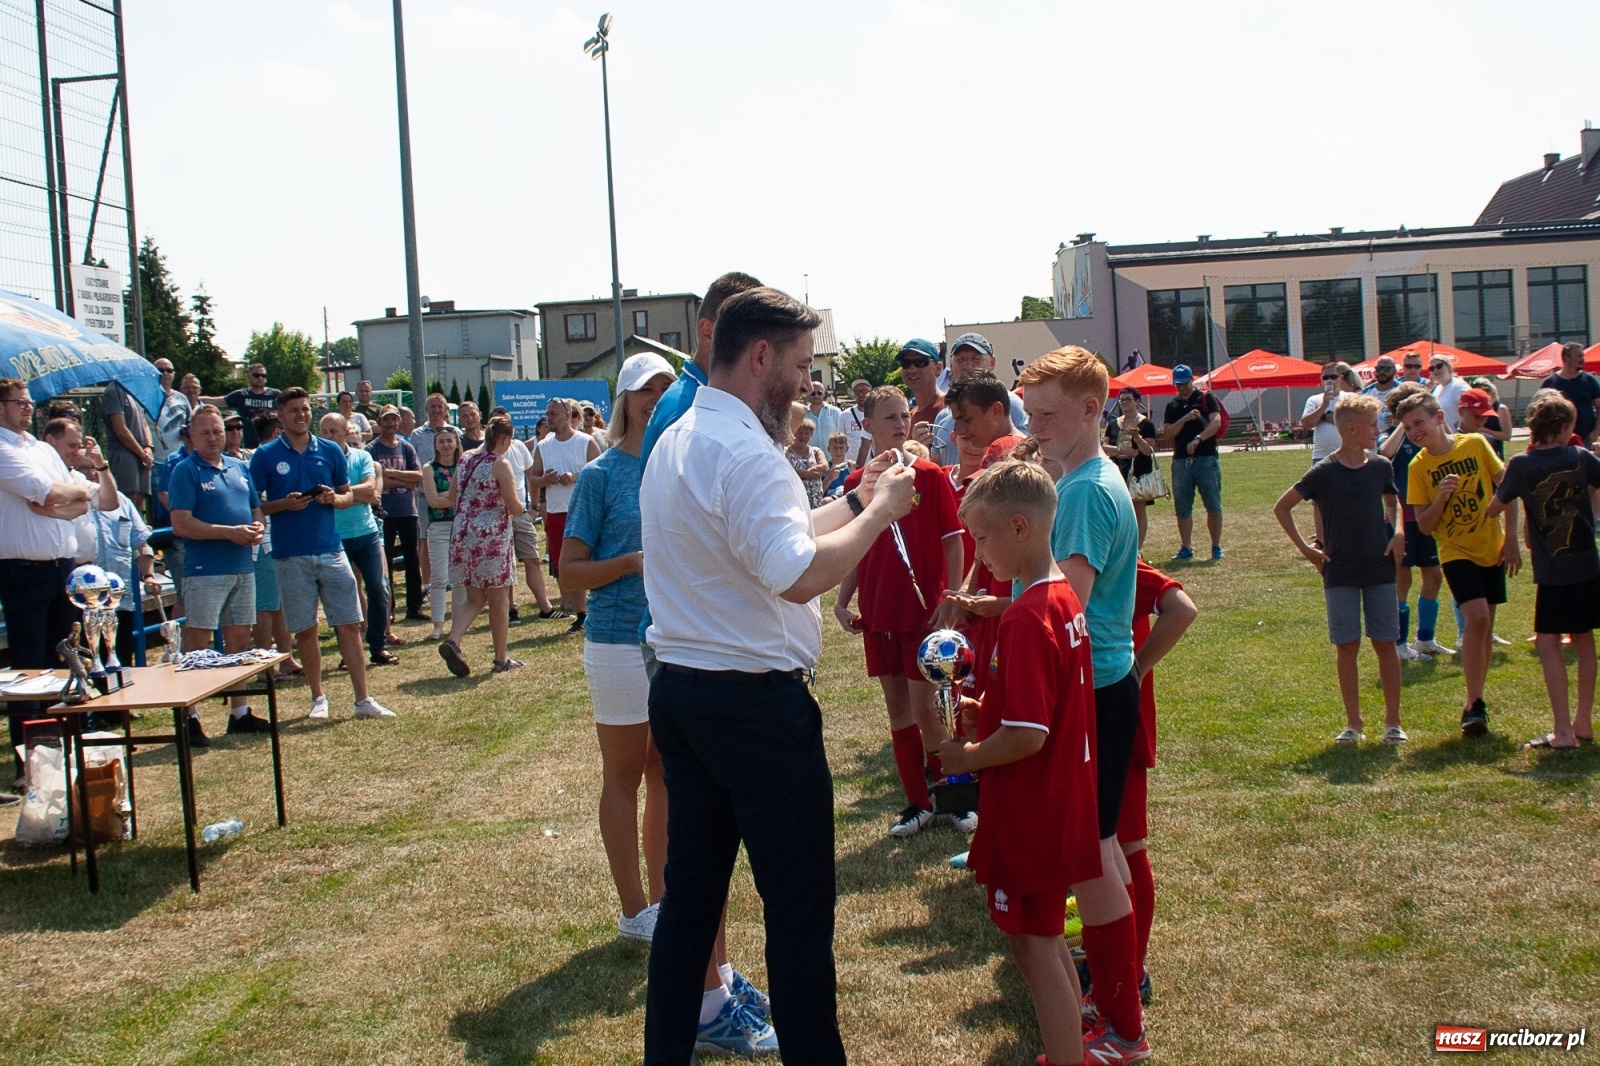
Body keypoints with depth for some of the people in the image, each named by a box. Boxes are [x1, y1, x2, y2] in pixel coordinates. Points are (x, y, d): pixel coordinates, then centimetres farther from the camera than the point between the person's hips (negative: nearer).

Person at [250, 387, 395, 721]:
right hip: (290, 556, -2)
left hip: (331, 550, 2)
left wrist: (333, 498, -9)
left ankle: (363, 700, 4)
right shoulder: (266, 456, 1)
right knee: (305, 630, 6)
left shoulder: (330, 451, 7)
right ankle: (318, 699, 19)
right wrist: (284, 504, -16)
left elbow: (348, 496, 14)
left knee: (350, 625, 0)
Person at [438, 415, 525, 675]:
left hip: (463, 535, 6)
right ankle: (501, 658, 13)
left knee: (475, 599, 14)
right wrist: (519, 506, 8)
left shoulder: (466, 460, 8)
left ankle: (452, 641, -8)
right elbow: (515, 507, -14)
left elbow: (453, 499, 17)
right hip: (492, 537, -6)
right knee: (499, 599, 6)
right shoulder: (500, 464, -10)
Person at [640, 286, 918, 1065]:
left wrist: (855, 501, 14)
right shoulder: (744, 451, -19)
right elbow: (799, 575, -27)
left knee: (691, 890, 17)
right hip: (755, 702, -9)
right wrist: (878, 511, -14)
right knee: (799, 905, 2)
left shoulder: (674, 442, 13)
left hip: (678, 690, 10)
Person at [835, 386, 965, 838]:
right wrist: (842, 601, 1)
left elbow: (953, 541, -4)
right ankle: (918, 801, 21)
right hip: (877, 613, 4)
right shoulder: (855, 483, 4)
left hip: (924, 610, -4)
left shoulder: (929, 476, -6)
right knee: (896, 706, 10)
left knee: (924, 706, -4)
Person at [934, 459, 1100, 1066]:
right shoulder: (1065, 600, 6)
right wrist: (986, 712, 8)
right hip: (1064, 802, 10)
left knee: (1035, 951, 2)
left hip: (1028, 813, -10)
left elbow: (1026, 737, -26)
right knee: (1048, 943, 21)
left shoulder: (1025, 618, -23)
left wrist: (966, 756, -11)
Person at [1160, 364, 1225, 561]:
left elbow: (1216, 422, -12)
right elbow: (1166, 434, 5)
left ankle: (1216, 547, 6)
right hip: (1180, 461, 4)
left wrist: (1198, 439, -26)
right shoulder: (1172, 405, 14)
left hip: (1206, 459, -4)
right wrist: (1185, 419, -10)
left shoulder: (1206, 398, 4)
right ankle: (1186, 548, 13)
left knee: (1213, 506, -1)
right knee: (1182, 509, 5)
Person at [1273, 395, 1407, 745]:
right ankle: (1353, 724, 10)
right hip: (1340, 573, -2)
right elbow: (1282, 507, 0)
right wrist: (1305, 548, -4)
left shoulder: (1381, 466, 2)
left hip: (1380, 569, 2)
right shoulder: (1324, 472, -7)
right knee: (1348, 647, 1)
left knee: (1385, 644, 3)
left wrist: (1398, 532, 4)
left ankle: (1393, 722, 11)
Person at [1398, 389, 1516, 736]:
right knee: (1477, 619, -19)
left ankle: (1476, 702, 22)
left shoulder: (1475, 444, -6)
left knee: (1483, 628, 8)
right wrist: (1441, 497, -25)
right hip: (1456, 552, -2)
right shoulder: (1418, 467, -7)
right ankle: (1474, 705, -11)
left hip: (1492, 550, 2)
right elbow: (1424, 525, -7)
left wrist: (1511, 539, -2)